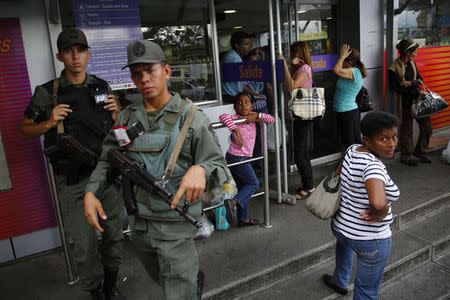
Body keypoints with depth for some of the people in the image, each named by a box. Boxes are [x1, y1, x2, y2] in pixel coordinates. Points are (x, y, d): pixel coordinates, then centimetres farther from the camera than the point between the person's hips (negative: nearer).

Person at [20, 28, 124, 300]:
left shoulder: (102, 86, 7)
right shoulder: (47, 92, -2)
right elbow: (26, 129, 7)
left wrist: (116, 112, -2)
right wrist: (49, 123, -12)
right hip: (72, 180, -3)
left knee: (114, 234, 12)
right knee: (84, 245, 2)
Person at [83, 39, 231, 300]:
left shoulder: (191, 117, -14)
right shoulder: (127, 118, 1)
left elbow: (219, 166, -15)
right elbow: (107, 160, 9)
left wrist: (200, 170, -37)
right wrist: (91, 192, -7)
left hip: (175, 225, -6)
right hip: (138, 222, 6)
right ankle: (195, 278, 58)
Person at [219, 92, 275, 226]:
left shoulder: (253, 117, 6)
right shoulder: (235, 117, -14)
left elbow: (271, 119, 1)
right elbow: (223, 116, -35)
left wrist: (257, 116, -14)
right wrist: (235, 130, -37)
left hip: (243, 158, 8)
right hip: (237, 158, -8)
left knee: (243, 188, 14)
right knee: (254, 183, -3)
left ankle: (243, 218, 23)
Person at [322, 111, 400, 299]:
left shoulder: (353, 149, -7)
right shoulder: (373, 166, -31)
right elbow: (378, 203, -47)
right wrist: (379, 214, -28)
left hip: (340, 226, 8)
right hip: (370, 240, -8)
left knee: (344, 241, 42)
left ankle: (340, 282, 62)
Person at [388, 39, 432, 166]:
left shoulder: (412, 63, 6)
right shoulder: (394, 69, -16)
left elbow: (419, 79, 8)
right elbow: (398, 89, -17)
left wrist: (409, 83, -12)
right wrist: (414, 83, -13)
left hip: (417, 100, 7)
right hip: (405, 104, -7)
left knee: (427, 126, 10)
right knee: (406, 130, 6)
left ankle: (419, 151, 30)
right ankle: (406, 156, 23)